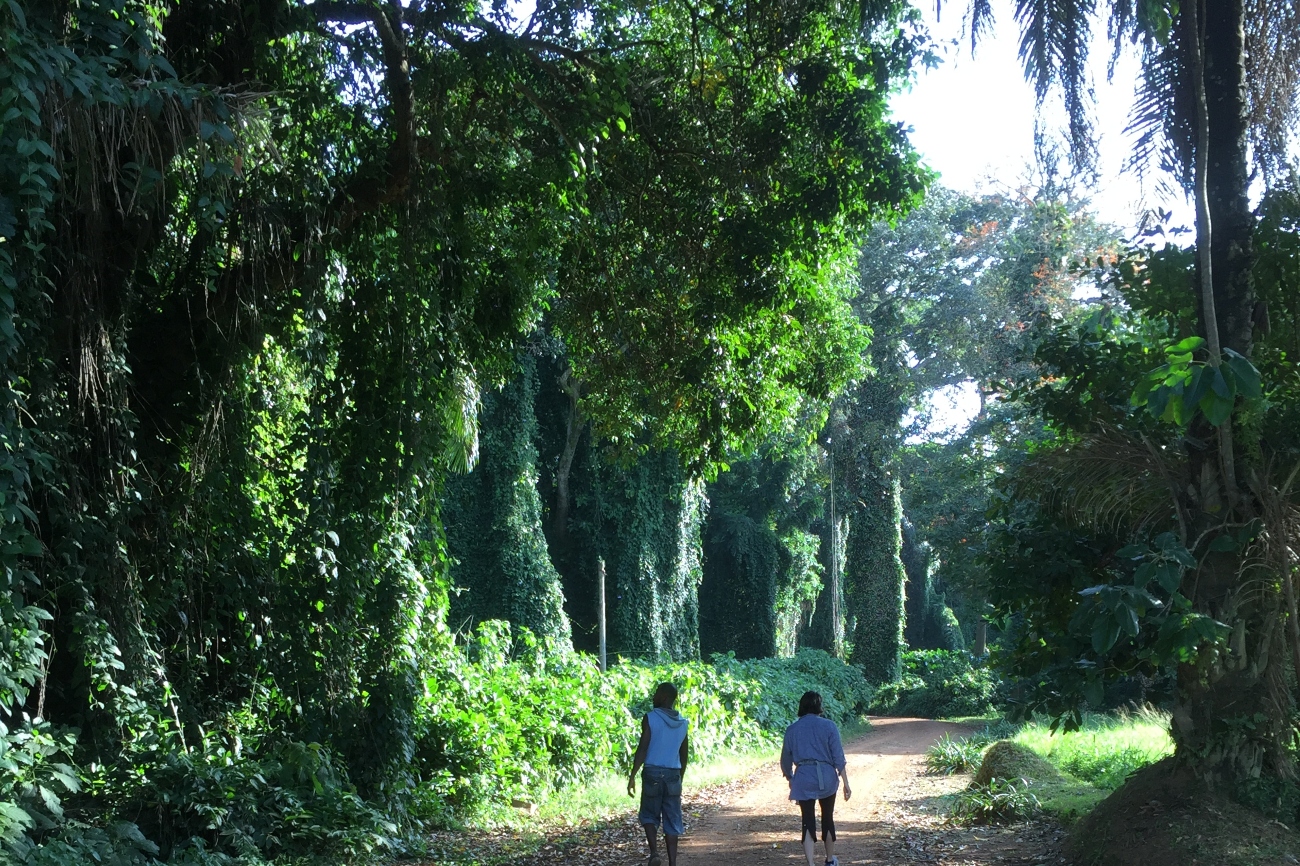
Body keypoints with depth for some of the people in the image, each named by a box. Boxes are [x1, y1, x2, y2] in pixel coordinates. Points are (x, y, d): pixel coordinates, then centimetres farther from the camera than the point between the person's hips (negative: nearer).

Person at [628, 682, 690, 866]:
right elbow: (684, 755, 15)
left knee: (649, 816, 12)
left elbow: (642, 749, -12)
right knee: (672, 822, 8)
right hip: (673, 775, 3)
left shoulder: (651, 718, -7)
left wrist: (632, 776, -9)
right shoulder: (682, 723, 9)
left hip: (652, 773, -3)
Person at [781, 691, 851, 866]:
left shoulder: (792, 730, 4)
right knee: (827, 818, 17)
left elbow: (786, 760, 9)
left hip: (803, 779, 0)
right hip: (826, 777, 0)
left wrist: (790, 780, 24)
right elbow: (838, 757, -5)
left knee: (808, 822, 5)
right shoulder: (828, 726, -3)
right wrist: (846, 783, 0)